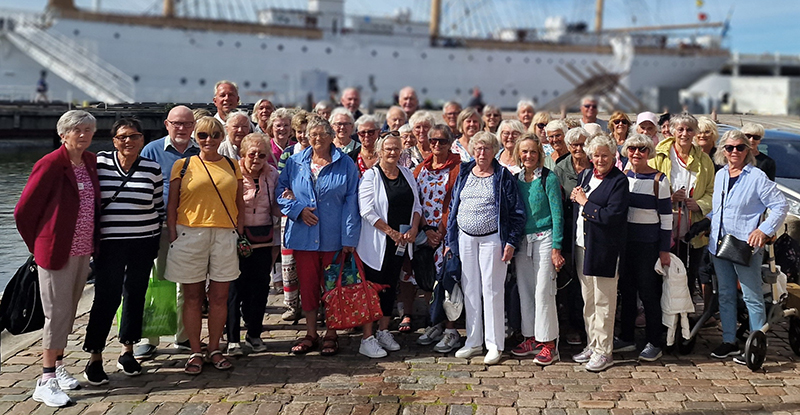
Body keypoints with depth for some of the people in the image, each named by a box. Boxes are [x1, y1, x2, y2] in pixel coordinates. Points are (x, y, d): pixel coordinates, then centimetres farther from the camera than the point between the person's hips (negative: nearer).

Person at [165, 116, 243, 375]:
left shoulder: (232, 166, 11)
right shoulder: (183, 165, 4)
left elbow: (240, 204, 13)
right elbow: (171, 205, 3)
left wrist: (240, 234, 4)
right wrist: (173, 237, -5)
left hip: (225, 236, 2)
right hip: (190, 235, -2)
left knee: (219, 297, 6)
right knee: (192, 297, 4)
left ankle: (214, 350, 18)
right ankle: (195, 353, 13)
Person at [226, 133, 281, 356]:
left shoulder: (272, 174, 6)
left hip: (263, 239, 4)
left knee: (260, 287, 8)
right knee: (235, 288, 0)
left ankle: (254, 333, 23)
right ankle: (233, 338, 11)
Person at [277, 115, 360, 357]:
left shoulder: (345, 164, 1)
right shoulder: (295, 163, 8)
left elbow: (351, 203, -3)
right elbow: (281, 192, 10)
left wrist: (349, 237, -9)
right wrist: (298, 209, -8)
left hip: (333, 237, -2)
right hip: (303, 235, 2)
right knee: (307, 285, 7)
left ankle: (331, 334, 16)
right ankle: (310, 334, 19)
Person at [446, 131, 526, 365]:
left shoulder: (503, 177, -2)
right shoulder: (463, 175, 11)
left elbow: (517, 212, -3)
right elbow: (453, 208, 15)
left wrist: (511, 242, -10)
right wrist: (450, 241, 12)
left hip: (492, 239, -4)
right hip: (465, 238, 4)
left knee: (492, 291, -2)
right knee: (470, 290, 8)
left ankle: (494, 345, 6)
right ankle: (474, 342, 18)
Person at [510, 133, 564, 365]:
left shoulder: (548, 179, -7)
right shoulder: (516, 179, 9)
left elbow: (557, 215, -9)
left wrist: (556, 248, -13)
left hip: (544, 239, -6)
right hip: (522, 240, 6)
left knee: (543, 292, -6)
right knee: (525, 291, 9)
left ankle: (548, 344, 2)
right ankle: (531, 339, 20)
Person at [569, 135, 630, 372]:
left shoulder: (619, 181, -10)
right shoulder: (585, 176, 12)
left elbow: (612, 216, -20)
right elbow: (576, 210, 20)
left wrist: (585, 202, -12)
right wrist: (574, 199, -2)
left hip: (605, 249, -7)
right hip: (582, 245, 7)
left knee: (603, 302, -1)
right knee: (588, 300, 15)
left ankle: (603, 352, 8)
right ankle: (591, 345, 26)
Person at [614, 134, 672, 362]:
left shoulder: (658, 179, -6)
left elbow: (666, 216, -6)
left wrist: (664, 250, -9)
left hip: (648, 243, -5)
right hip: (623, 241, 5)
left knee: (648, 292, 0)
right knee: (626, 290, 11)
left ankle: (655, 343, 10)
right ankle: (626, 337, 22)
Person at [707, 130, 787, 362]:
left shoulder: (757, 177, -8)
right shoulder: (720, 175, 12)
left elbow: (781, 206, -8)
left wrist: (764, 230, -17)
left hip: (746, 247, -7)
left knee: (752, 297, -3)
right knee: (725, 295, 13)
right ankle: (729, 342, 22)